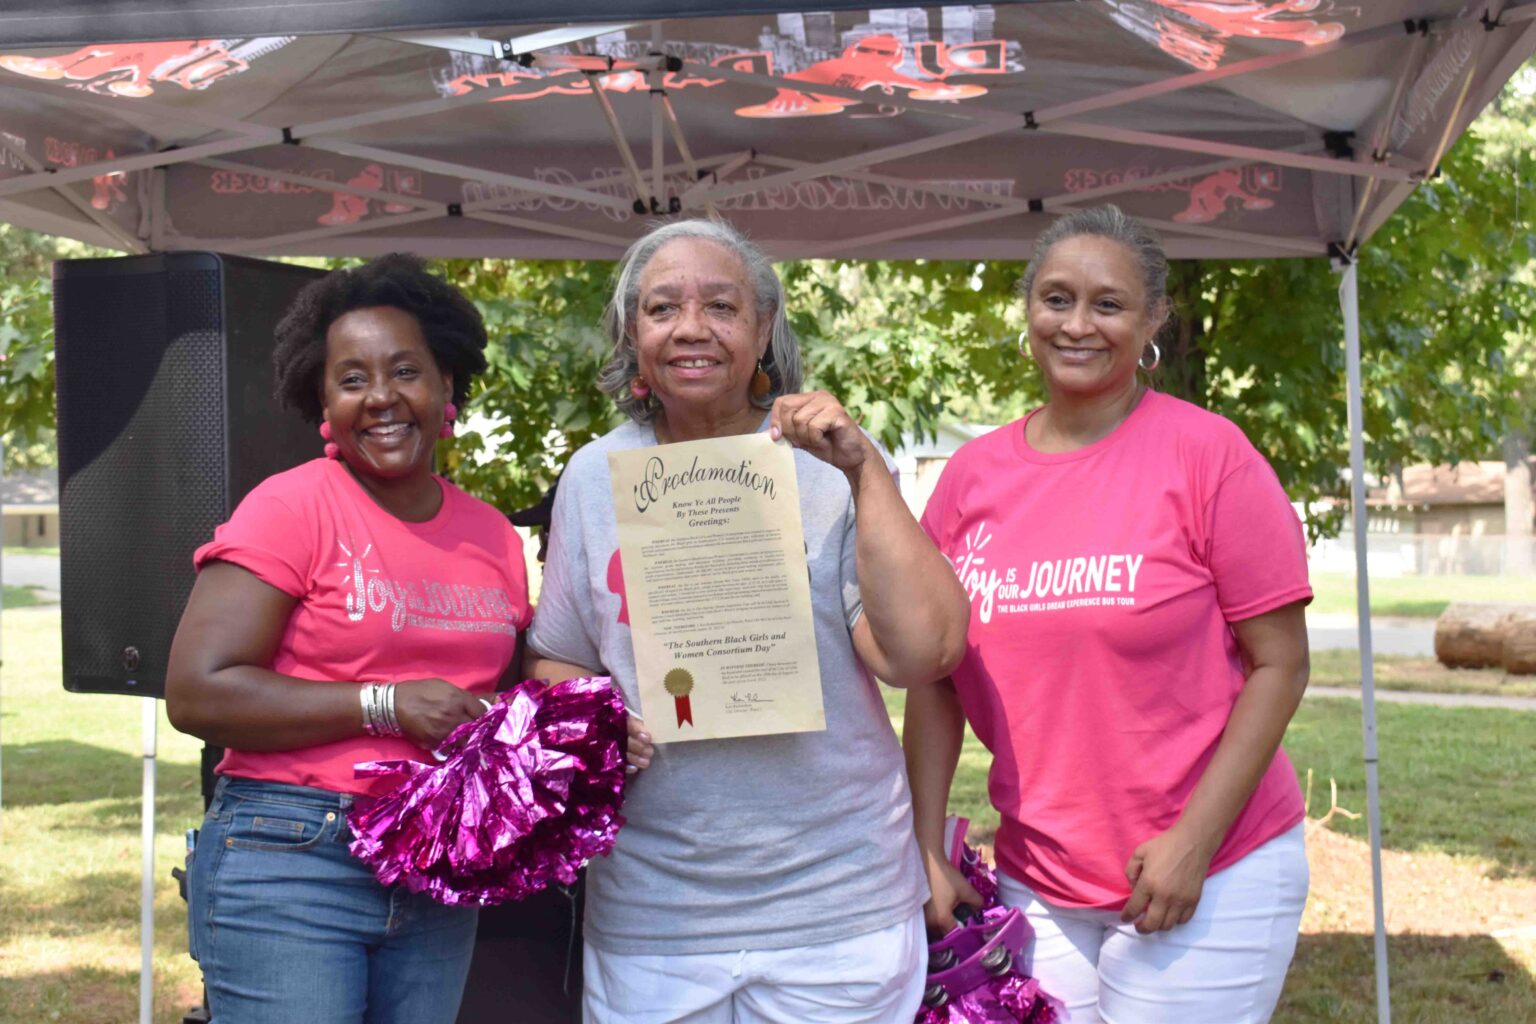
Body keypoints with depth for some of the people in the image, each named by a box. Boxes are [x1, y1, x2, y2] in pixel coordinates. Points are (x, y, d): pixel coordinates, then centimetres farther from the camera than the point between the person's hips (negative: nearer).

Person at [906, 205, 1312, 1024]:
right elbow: (935, 676, 8)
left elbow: (1279, 663, -8)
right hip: (1035, 883, 3)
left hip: (1211, 877, -3)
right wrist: (927, 851, 1)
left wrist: (1193, 842, -14)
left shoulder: (1206, 453, -7)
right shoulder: (974, 474, 3)